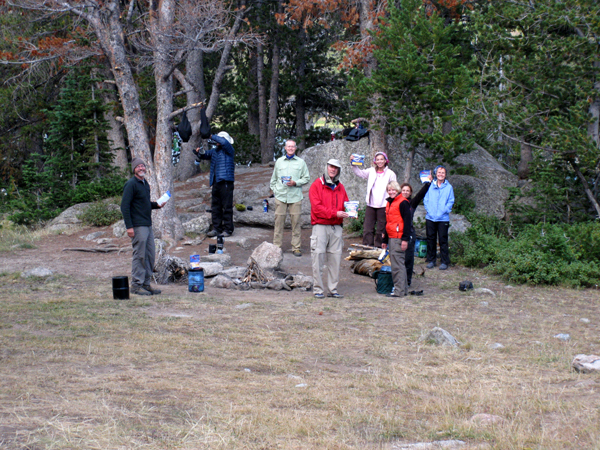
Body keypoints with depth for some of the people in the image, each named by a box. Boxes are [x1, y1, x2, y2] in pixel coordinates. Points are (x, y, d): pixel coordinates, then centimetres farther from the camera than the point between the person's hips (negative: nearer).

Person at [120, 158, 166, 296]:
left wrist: (157, 205, 8)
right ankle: (136, 285, 0)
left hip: (148, 225, 9)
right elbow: (124, 206, -15)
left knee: (150, 256, 10)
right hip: (137, 226, -9)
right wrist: (129, 226, -20)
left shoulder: (145, 183, 16)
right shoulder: (131, 184, -11)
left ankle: (146, 284, 18)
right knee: (139, 256, -6)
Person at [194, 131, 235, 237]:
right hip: (216, 182, 8)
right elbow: (204, 155, 25)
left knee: (227, 207, -5)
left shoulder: (229, 150, -4)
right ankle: (217, 228, 15)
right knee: (215, 206, 9)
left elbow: (224, 142, -23)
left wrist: (212, 136, -12)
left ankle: (228, 229, -1)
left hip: (226, 182, -8)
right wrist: (198, 153, 2)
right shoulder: (214, 151, 17)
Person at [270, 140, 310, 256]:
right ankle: (276, 246, 6)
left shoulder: (301, 162, 8)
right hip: (280, 196, 1)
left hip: (295, 197, -1)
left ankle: (296, 247, 5)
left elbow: (306, 178, 7)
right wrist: (274, 189, 7)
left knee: (296, 222, -1)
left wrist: (295, 183, -8)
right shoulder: (279, 161, 13)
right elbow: (273, 178, 20)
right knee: (279, 221, -1)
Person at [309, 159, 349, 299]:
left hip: (336, 227, 5)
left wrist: (348, 212, -6)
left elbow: (345, 205, 18)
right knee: (318, 257, -6)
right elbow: (317, 207, -10)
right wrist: (335, 213, -17)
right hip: (320, 226, -5)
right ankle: (318, 289, -1)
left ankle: (333, 289, 8)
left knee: (335, 258, 3)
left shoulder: (340, 187, 17)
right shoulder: (317, 185, 0)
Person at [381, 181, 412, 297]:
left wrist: (405, 239, -19)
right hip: (391, 238, 9)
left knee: (397, 264, -9)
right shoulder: (389, 203, 19)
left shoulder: (403, 203, -9)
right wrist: (385, 240, 25)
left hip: (399, 238, -9)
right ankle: (403, 288, 18)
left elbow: (407, 221, -14)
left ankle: (399, 290, -6)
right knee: (396, 263, 12)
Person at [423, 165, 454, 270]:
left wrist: (444, 211, -10)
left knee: (443, 240, -1)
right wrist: (429, 210, -6)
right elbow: (426, 200, 9)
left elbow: (451, 201, 2)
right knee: (430, 239, 7)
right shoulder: (430, 186, 7)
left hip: (443, 218, -2)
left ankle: (444, 261, 7)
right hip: (430, 218, 2)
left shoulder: (448, 187, 3)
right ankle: (431, 260, 18)